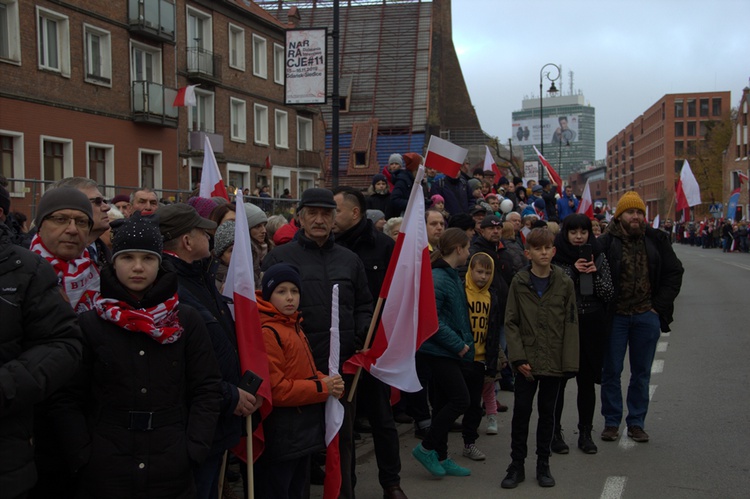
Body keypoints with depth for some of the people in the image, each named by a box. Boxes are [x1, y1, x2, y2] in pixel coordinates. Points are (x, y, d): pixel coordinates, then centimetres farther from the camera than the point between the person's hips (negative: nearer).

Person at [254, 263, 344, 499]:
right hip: (280, 435, -10)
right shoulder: (267, 332, -18)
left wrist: (327, 381, -2)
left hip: (303, 430, 10)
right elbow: (275, 388, -23)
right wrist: (322, 388, -18)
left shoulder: (293, 326, 13)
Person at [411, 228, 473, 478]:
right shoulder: (437, 278, -19)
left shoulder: (451, 275, 12)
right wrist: (459, 345, -18)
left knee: (444, 403, 13)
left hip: (445, 353, 9)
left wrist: (463, 343, 6)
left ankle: (440, 457, 22)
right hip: (436, 352, -9)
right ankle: (427, 447, 3)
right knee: (460, 399, -7)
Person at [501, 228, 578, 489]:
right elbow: (511, 323, -1)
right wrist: (518, 357, -10)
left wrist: (569, 361, -7)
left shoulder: (564, 283, -1)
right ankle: (517, 465, 16)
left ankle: (543, 464, 23)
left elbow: (571, 323, -1)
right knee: (521, 411, 4)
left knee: (547, 412, 11)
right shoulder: (519, 282, -2)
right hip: (527, 360, 0)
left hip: (554, 361, 1)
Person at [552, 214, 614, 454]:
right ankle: (555, 432, 12)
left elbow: (609, 293, 3)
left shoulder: (598, 257, 6)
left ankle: (585, 433, 19)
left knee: (587, 381, 8)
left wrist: (595, 273, -12)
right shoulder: (556, 257, -3)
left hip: (592, 326, 3)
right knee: (558, 380, 1)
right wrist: (573, 271, -17)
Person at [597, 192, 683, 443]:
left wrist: (660, 305, 0)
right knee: (611, 371, 6)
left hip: (646, 316, 2)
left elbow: (674, 272, 7)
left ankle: (636, 423, 22)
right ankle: (612, 422, 19)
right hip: (615, 316, -2)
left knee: (641, 373, 10)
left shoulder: (656, 240, 2)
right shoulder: (606, 242, -7)